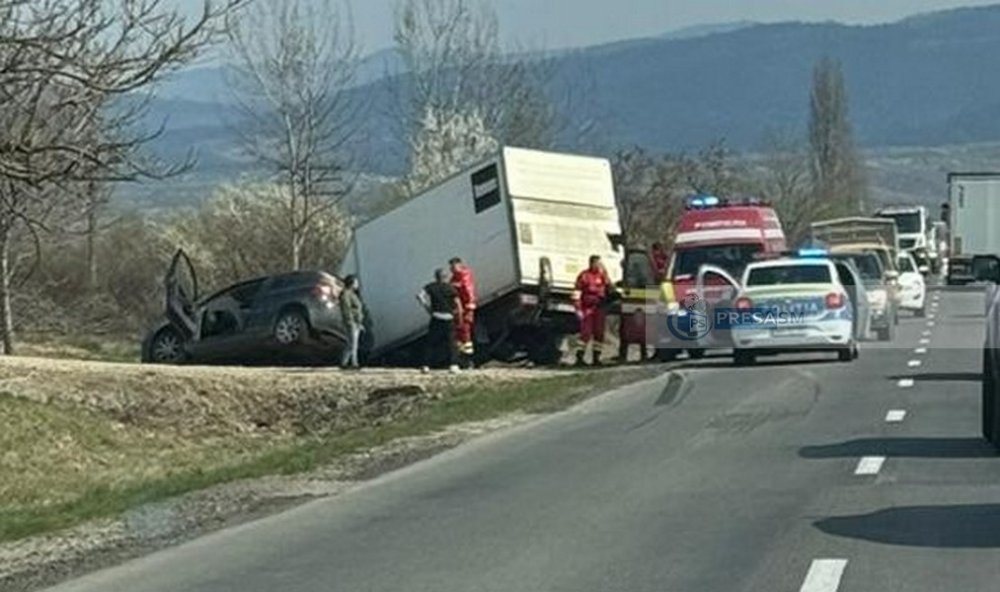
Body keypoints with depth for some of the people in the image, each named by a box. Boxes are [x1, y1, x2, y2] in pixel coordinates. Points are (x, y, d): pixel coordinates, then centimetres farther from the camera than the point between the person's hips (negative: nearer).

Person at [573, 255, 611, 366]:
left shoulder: (602, 275, 11)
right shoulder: (584, 276, -3)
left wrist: (605, 275, -8)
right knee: (586, 333, -10)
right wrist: (578, 309, -11)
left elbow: (609, 288, -1)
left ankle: (596, 358, 12)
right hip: (587, 309, -5)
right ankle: (579, 358, -7)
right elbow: (577, 293, -5)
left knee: (599, 333, 4)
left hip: (599, 309, 5)